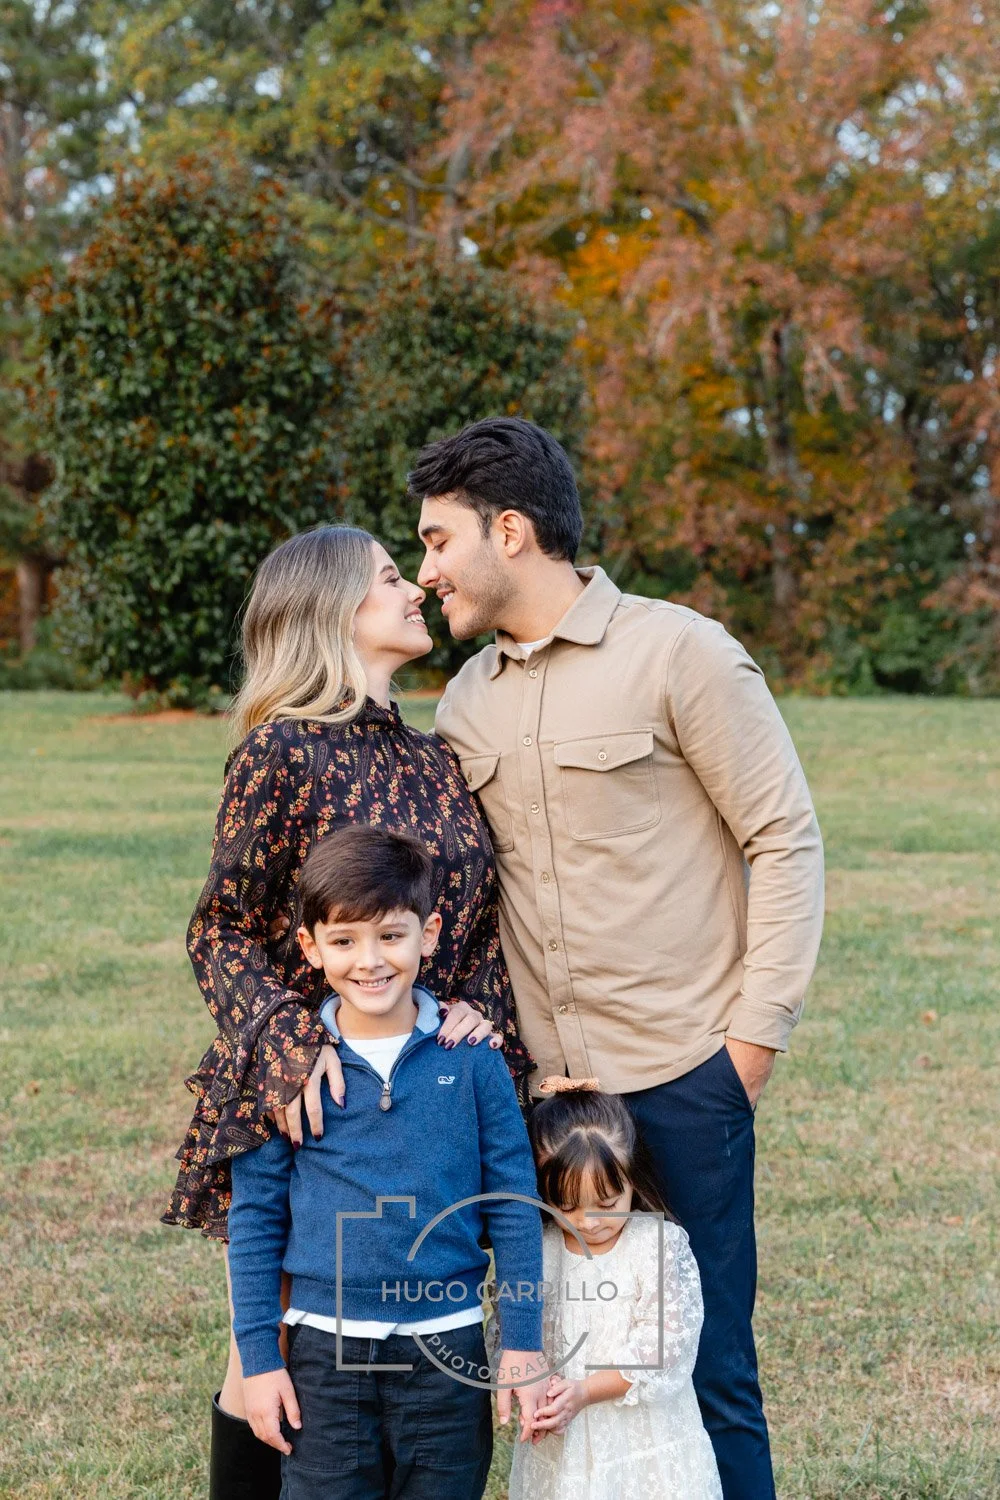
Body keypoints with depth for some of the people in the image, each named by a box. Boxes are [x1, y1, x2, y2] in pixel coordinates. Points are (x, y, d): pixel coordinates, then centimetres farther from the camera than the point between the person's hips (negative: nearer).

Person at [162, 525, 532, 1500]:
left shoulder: (435, 760, 10)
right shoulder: (283, 751, -9)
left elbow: (485, 921, 12)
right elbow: (221, 932, -9)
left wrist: (480, 1011, -9)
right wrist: (293, 1047, -24)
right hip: (301, 1098, -6)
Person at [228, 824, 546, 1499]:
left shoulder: (471, 1059, -4)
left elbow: (513, 1205, 1)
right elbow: (255, 1216, 2)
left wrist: (524, 1343, 0)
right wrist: (258, 1357, 1)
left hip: (448, 1348, 0)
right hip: (325, 1351, 0)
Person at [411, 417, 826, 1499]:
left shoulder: (679, 653, -6)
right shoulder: (466, 702, 12)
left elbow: (786, 842, -5)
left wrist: (757, 1039, -8)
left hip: (682, 1077, -5)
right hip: (542, 1083, 5)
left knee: (706, 1368, 1)